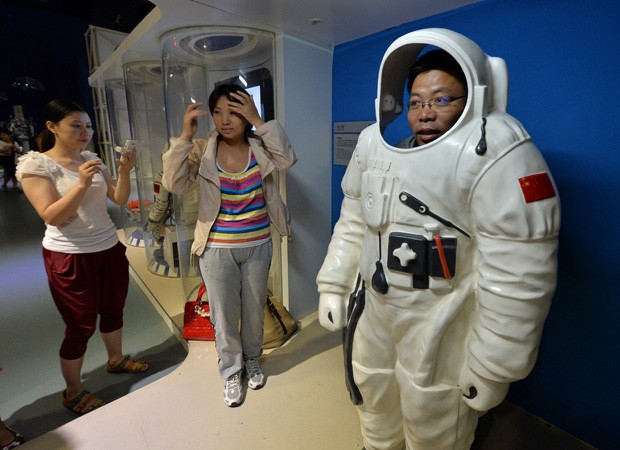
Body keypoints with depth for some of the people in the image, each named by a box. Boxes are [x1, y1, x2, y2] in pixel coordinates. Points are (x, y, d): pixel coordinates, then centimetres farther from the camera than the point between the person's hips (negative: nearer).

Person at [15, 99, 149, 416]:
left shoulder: (91, 159, 5)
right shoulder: (34, 164, -10)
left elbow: (119, 199, 1)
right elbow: (51, 217, -18)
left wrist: (124, 172, -16)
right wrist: (82, 183, -28)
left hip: (109, 248, 6)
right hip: (70, 257, -5)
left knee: (113, 310, 16)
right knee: (81, 326, 4)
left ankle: (116, 359, 41)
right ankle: (73, 391, 27)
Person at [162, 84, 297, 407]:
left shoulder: (260, 147, -4)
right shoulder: (203, 151, -6)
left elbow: (287, 160, -23)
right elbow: (174, 184, -16)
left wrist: (259, 122, -24)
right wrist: (185, 136, -23)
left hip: (257, 245, 1)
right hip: (217, 248, -1)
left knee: (254, 309, 18)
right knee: (224, 313, 11)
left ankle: (252, 360, 45)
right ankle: (231, 371, 36)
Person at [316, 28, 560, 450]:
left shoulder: (493, 152, -18)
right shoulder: (379, 146, 3)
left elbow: (518, 276, -20)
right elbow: (354, 223, 8)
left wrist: (492, 366, -15)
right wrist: (332, 285, 8)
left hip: (441, 330, -6)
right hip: (374, 309, 7)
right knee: (373, 398, 28)